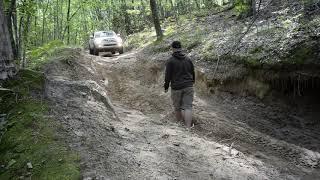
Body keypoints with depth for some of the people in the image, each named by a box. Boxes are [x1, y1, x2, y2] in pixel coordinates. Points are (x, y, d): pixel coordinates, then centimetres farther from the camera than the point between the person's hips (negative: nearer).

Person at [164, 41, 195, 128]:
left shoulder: (170, 61, -9)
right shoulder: (188, 59, 5)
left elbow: (168, 76, -8)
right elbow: (193, 72, 13)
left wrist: (166, 87, 5)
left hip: (176, 88, -3)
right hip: (188, 87, 3)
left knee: (177, 108, 14)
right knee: (188, 107, 0)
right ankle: (188, 127, -8)